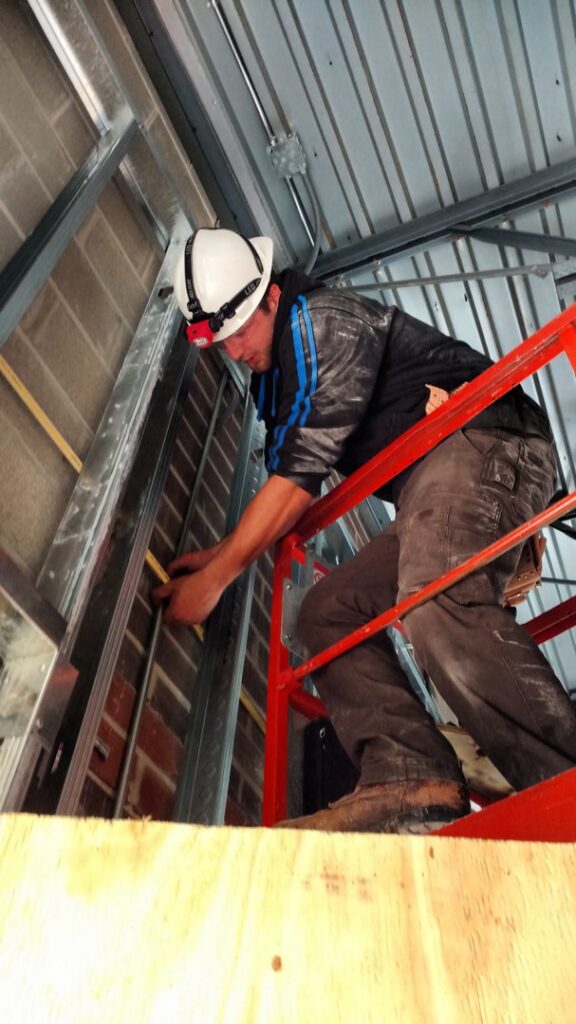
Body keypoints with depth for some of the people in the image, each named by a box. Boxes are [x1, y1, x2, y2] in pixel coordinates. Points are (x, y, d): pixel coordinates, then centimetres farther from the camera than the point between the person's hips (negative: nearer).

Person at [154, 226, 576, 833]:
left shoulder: (327, 320, -9)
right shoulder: (276, 375, 22)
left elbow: (302, 472, -16)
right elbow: (291, 485, 23)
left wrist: (215, 578, -12)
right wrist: (223, 552, 13)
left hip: (482, 445, -9)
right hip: (429, 489, 10)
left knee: (435, 604, -36)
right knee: (327, 611, -1)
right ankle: (412, 783, -18)